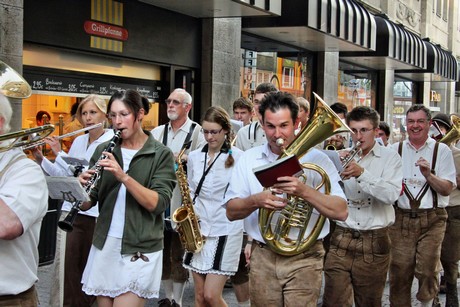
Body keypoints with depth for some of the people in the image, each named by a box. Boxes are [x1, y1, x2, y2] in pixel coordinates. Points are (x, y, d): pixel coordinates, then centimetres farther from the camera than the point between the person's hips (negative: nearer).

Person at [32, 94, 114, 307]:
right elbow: (63, 175, 14)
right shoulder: (78, 141, 13)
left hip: (96, 213, -5)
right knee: (67, 263, 0)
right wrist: (40, 158, 1)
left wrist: (60, 153, -17)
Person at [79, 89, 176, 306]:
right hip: (104, 245, 4)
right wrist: (82, 187, -18)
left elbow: (158, 203, -16)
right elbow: (87, 203, 4)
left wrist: (123, 176, -26)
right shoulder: (103, 150, 6)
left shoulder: (161, 154, -5)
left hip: (140, 250, -4)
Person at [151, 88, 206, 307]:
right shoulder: (157, 132, 12)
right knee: (162, 251, 13)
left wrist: (186, 159, -23)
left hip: (182, 203, -5)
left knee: (179, 253, 2)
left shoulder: (198, 132, -3)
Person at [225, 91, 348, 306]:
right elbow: (231, 212, 0)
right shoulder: (248, 159, 3)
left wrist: (304, 192, -26)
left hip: (304, 259, -2)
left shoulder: (317, 159, -4)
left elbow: (341, 212, -11)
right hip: (262, 258, 2)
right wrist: (256, 201, -21)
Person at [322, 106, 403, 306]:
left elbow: (392, 195, -15)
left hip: (374, 242, -1)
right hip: (341, 240, 2)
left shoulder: (390, 157, 1)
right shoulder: (342, 157, 8)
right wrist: (338, 174, -14)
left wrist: (361, 173, -25)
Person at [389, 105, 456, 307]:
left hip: (432, 219, -1)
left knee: (427, 271, -9)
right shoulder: (395, 150, 9)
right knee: (399, 272, 1)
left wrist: (429, 175, -17)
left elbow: (447, 189, -2)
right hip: (401, 219, 2)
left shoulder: (441, 150, 5)